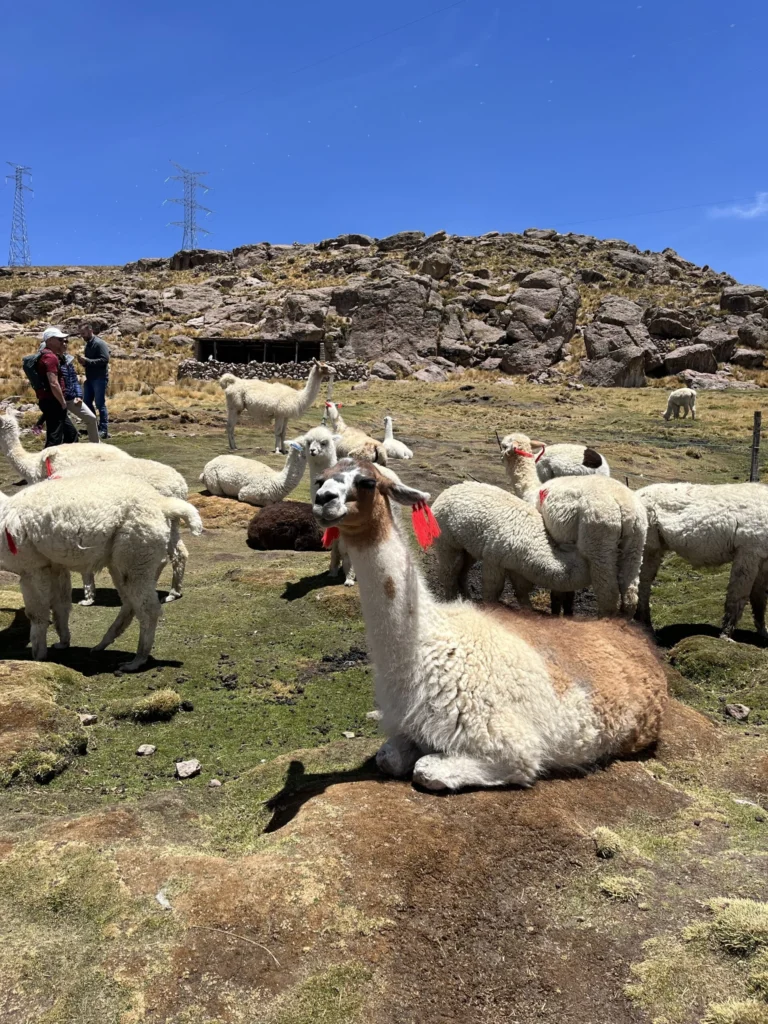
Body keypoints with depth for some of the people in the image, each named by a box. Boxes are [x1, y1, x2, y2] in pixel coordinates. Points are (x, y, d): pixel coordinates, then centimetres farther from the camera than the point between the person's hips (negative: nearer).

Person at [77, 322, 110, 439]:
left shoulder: (100, 344, -12)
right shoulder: (88, 345, 15)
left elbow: (105, 360, -23)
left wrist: (87, 361, -24)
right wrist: (83, 361, 1)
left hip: (100, 379, -9)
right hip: (90, 379, 9)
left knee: (100, 404, -7)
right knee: (87, 403, 11)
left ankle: (104, 430, -2)